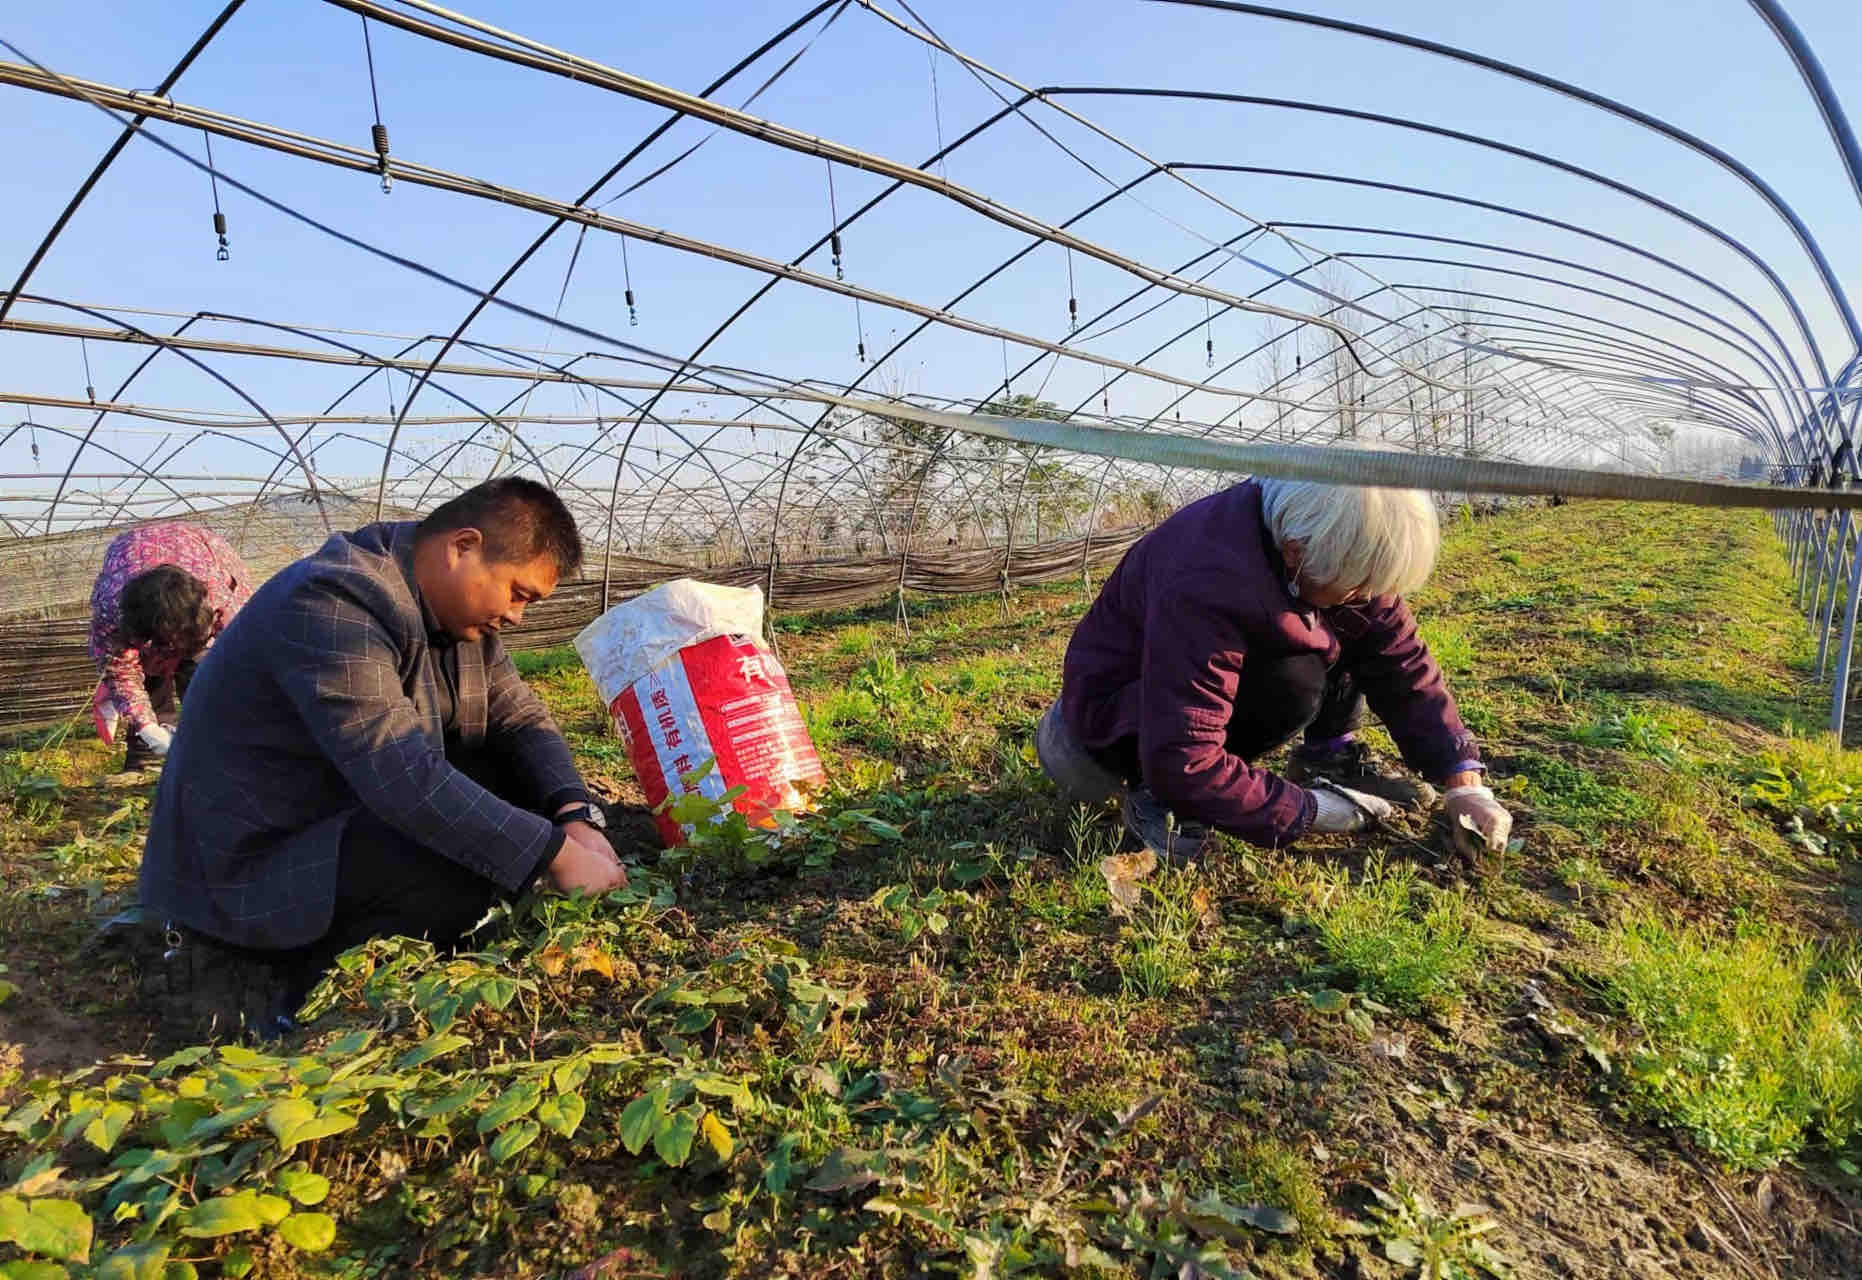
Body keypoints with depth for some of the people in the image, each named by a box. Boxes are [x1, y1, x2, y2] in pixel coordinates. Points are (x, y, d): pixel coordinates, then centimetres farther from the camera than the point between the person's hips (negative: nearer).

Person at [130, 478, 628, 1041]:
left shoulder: (454, 607, 1)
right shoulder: (333, 605, -27)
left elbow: (521, 719, 2)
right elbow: (405, 778, -36)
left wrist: (575, 815, -17)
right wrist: (555, 852, -34)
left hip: (342, 825, 10)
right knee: (468, 870, -30)